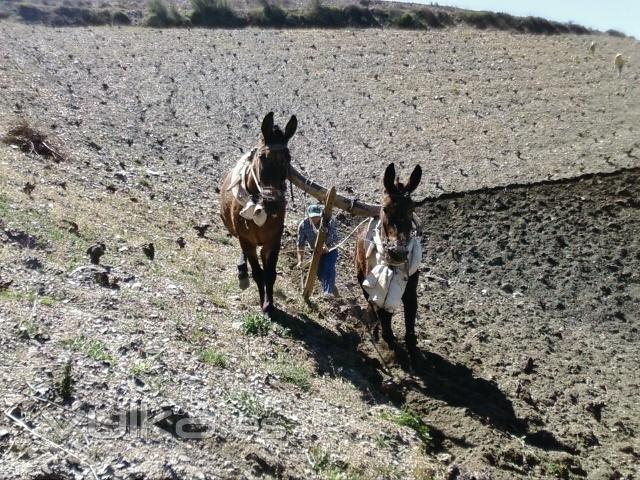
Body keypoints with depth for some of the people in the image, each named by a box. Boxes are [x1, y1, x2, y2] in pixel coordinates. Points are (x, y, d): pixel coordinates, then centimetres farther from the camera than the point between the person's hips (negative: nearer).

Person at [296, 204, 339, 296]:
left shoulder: (329, 221, -29)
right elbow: (300, 244, -18)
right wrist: (300, 260, -27)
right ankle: (332, 288, 33)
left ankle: (328, 292, -26)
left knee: (329, 268, -25)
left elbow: (335, 240, -30)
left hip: (330, 250, -3)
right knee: (320, 273, 6)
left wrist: (328, 248, -50)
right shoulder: (303, 225, -24)